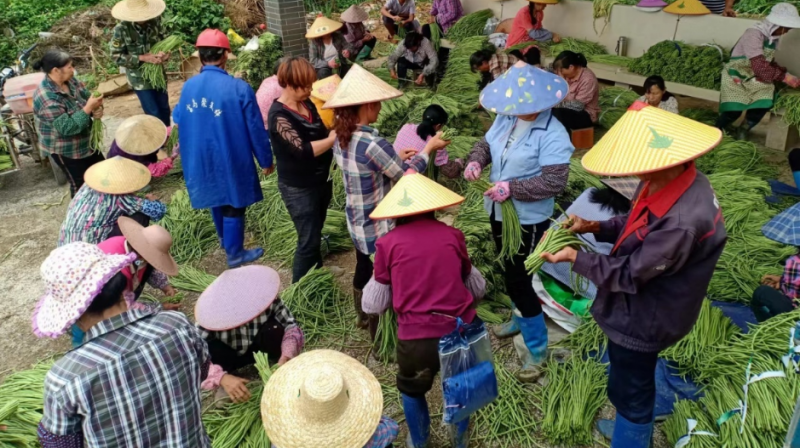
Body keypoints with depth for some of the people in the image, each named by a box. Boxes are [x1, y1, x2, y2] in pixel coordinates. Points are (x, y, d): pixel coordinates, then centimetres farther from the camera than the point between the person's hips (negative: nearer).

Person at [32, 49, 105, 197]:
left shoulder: (70, 80, -5)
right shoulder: (46, 98, -29)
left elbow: (87, 98, 2)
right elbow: (67, 127, -32)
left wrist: (97, 109, -22)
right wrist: (88, 108, -33)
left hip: (84, 142, 8)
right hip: (64, 150, -8)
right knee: (80, 184, 8)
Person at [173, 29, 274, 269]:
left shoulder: (188, 87, -7)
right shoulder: (239, 88, -22)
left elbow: (178, 120, 11)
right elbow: (256, 130, -15)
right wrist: (266, 160, -2)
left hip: (200, 161, 5)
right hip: (231, 161, -5)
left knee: (217, 200, 26)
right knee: (233, 206, 12)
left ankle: (226, 242, 47)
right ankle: (235, 253, 27)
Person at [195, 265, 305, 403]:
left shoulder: (267, 299, -33)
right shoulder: (210, 317, -34)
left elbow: (291, 326, -27)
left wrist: (285, 358, -45)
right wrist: (223, 378, -53)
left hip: (256, 346, 0)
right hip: (231, 354, 0)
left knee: (273, 329, -33)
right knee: (210, 349, -34)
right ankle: (224, 386, -5)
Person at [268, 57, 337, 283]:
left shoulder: (307, 104, 3)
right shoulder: (279, 115, -22)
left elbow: (319, 134, 13)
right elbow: (303, 151, -30)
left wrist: (337, 129, -7)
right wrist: (333, 138, -21)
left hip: (321, 180, 8)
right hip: (299, 188, -8)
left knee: (315, 234, 22)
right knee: (308, 241, -2)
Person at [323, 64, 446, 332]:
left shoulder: (340, 139, -3)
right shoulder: (373, 144, -28)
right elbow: (407, 175, -15)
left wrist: (396, 157, 10)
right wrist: (428, 147, -3)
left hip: (357, 223, 8)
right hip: (380, 228, -8)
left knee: (363, 271, 26)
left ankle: (364, 317, 49)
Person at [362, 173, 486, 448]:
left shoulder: (387, 244, -2)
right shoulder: (453, 236, 3)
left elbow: (373, 305, 5)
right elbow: (478, 289, 16)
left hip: (416, 337, -2)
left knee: (412, 391, 28)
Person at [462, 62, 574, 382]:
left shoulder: (553, 135, -24)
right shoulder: (505, 118, -2)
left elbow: (555, 182, -28)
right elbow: (486, 143, 11)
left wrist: (511, 188, -33)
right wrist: (475, 161, -11)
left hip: (528, 220, -8)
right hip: (499, 212, 8)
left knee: (517, 280, -3)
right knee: (510, 273, 24)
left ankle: (536, 347, 16)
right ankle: (521, 318, 49)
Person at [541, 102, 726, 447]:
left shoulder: (682, 221, -38)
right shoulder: (666, 182, -10)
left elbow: (629, 275, -27)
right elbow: (636, 224, 7)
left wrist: (575, 257, -19)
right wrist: (596, 227, -7)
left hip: (644, 317, -10)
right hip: (639, 308, 10)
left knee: (628, 387, 15)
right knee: (632, 380, 32)